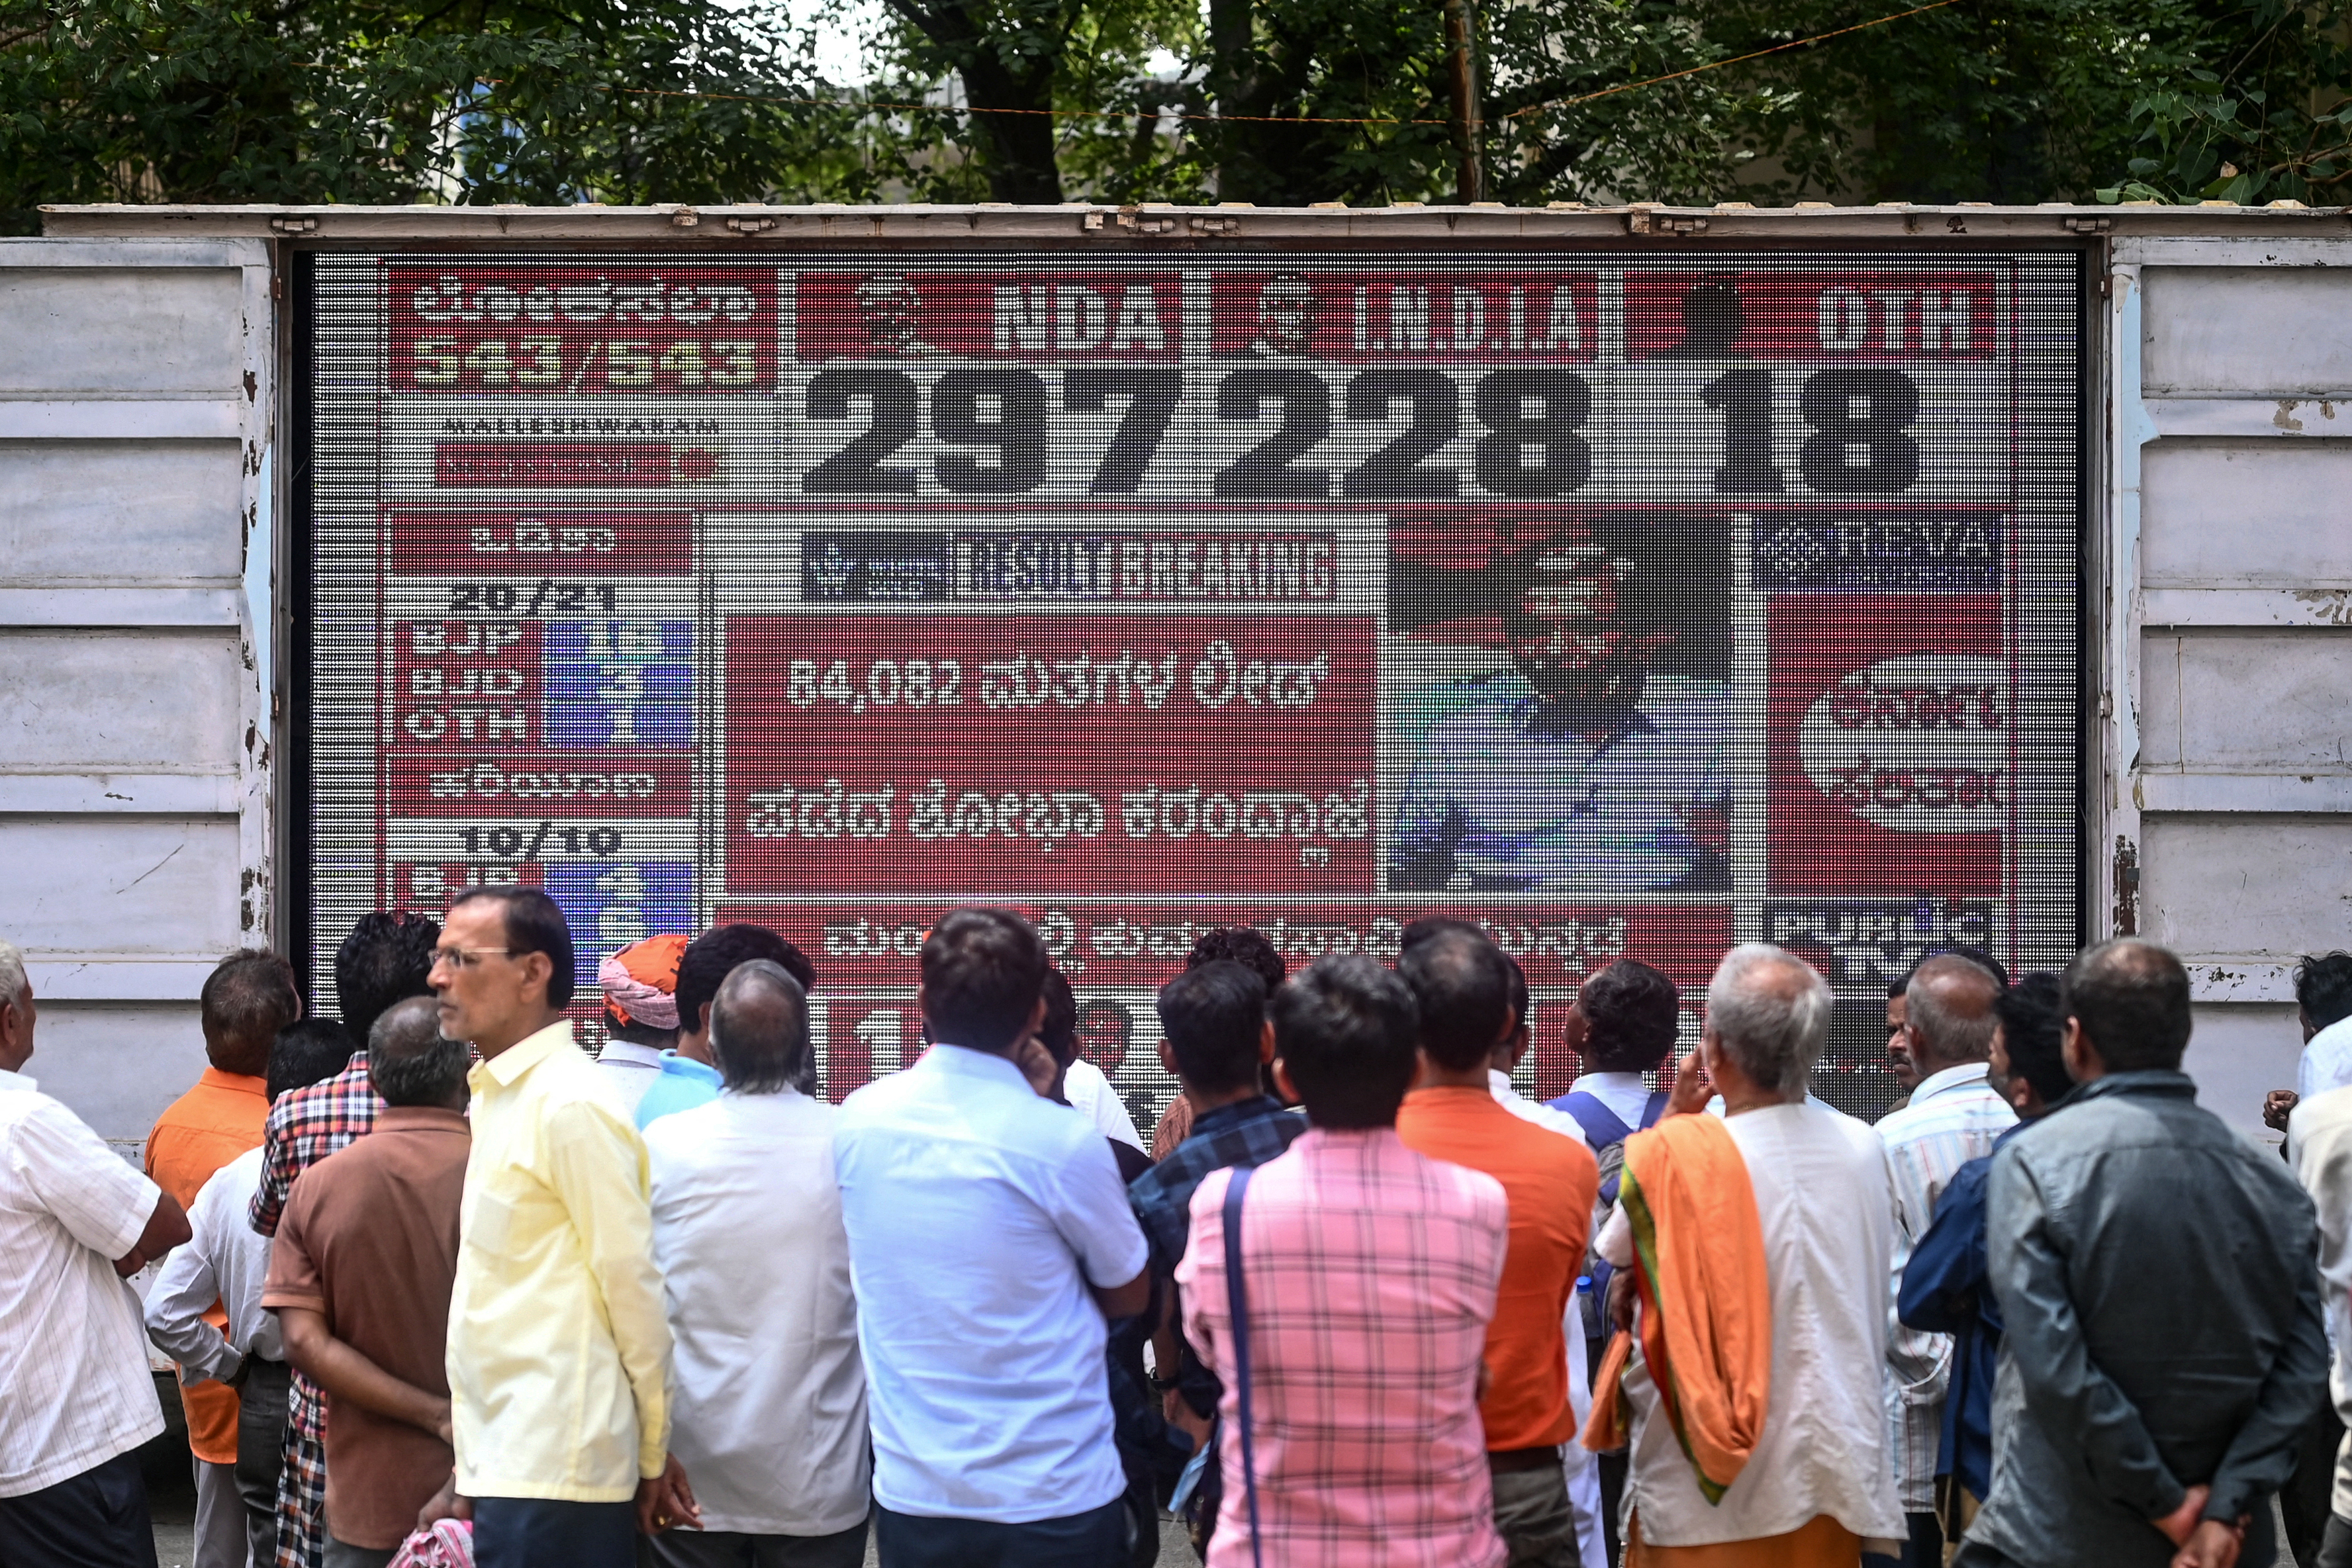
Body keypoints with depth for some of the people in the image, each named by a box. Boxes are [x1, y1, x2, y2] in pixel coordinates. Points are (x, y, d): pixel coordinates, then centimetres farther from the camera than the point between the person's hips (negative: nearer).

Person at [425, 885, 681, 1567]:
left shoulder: (569, 1106, -13)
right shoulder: (496, 1096, 15)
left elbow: (633, 1283, -12)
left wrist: (652, 1454, -4)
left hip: (551, 1471, -8)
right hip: (505, 1457, 8)